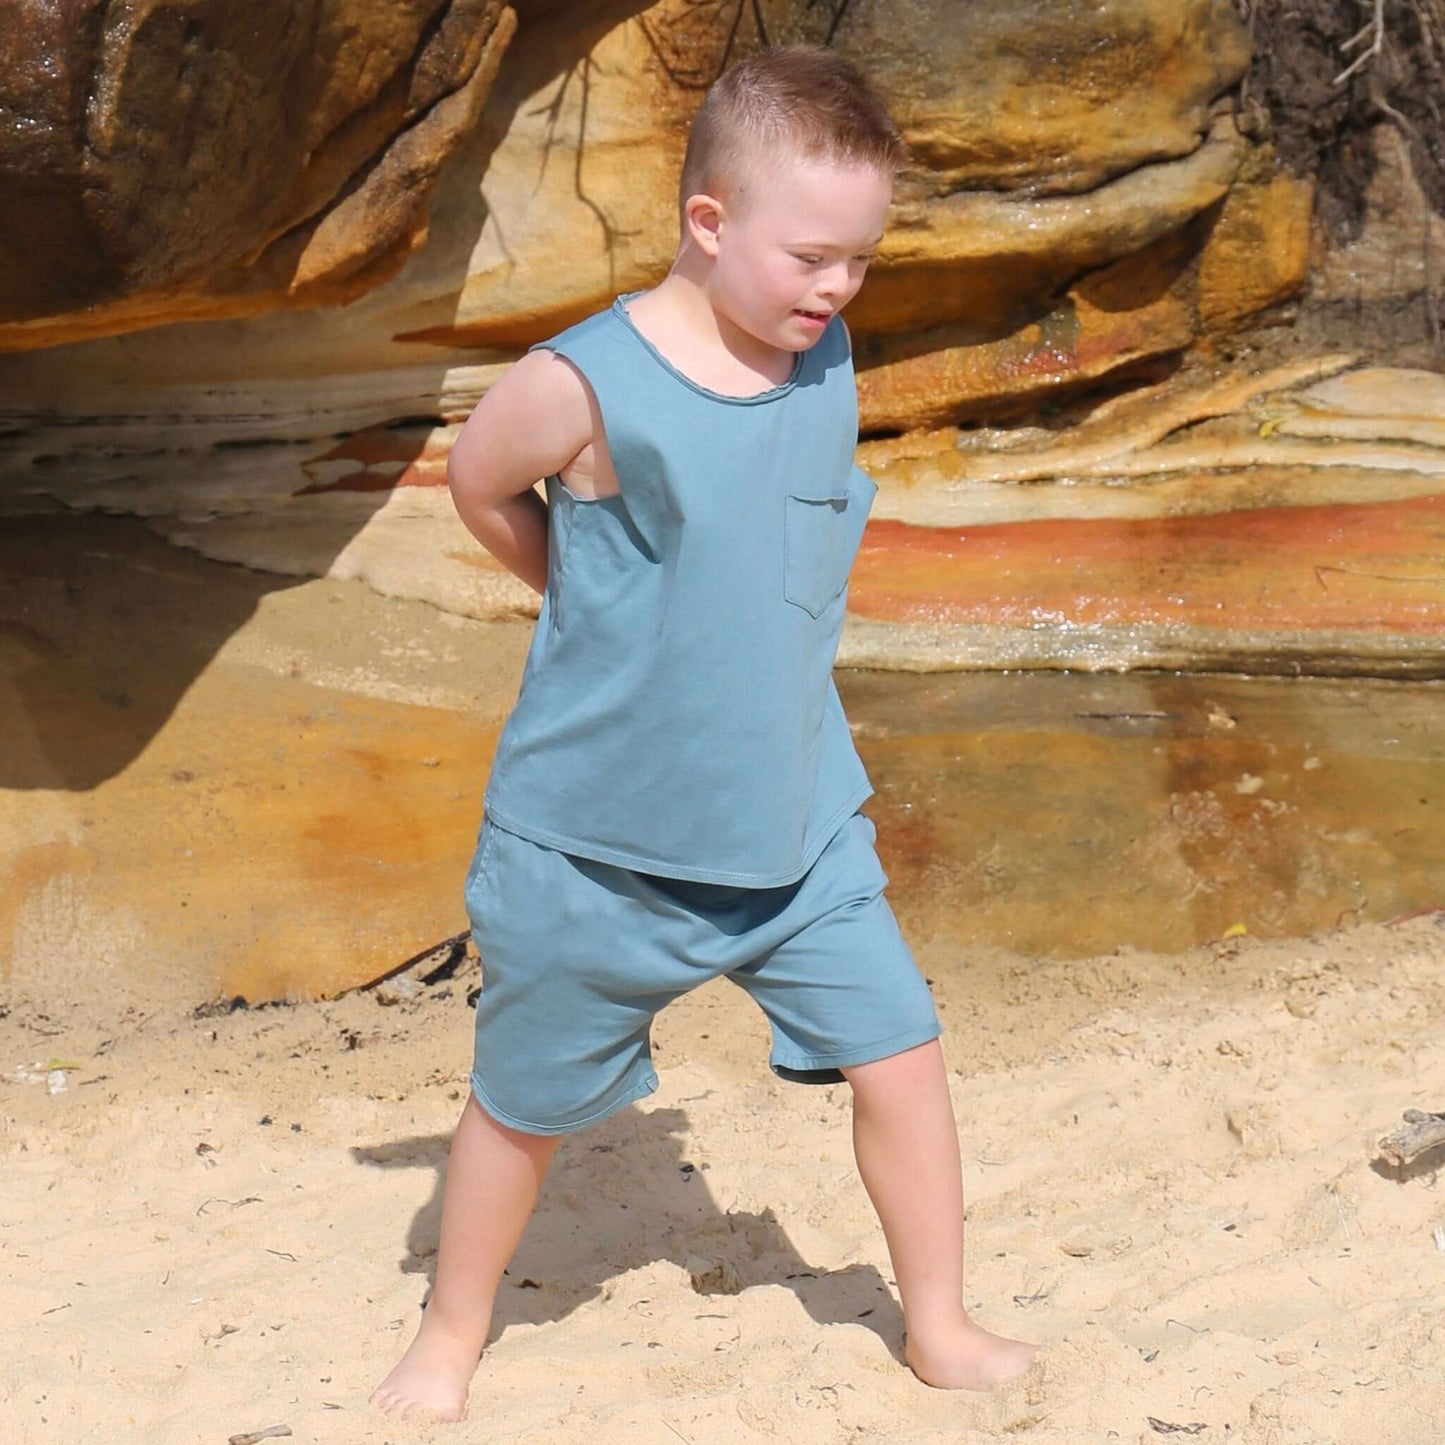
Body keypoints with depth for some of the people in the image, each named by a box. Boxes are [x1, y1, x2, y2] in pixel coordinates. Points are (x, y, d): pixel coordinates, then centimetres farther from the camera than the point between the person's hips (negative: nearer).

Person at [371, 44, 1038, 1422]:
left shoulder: (827, 365, -2)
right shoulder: (583, 387, -21)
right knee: (522, 1105, 12)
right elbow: (478, 489, -1)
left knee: (900, 1057, 0)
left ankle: (940, 1327, 21)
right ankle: (450, 1339, 35)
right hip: (594, 842, -4)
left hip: (796, 827, 4)